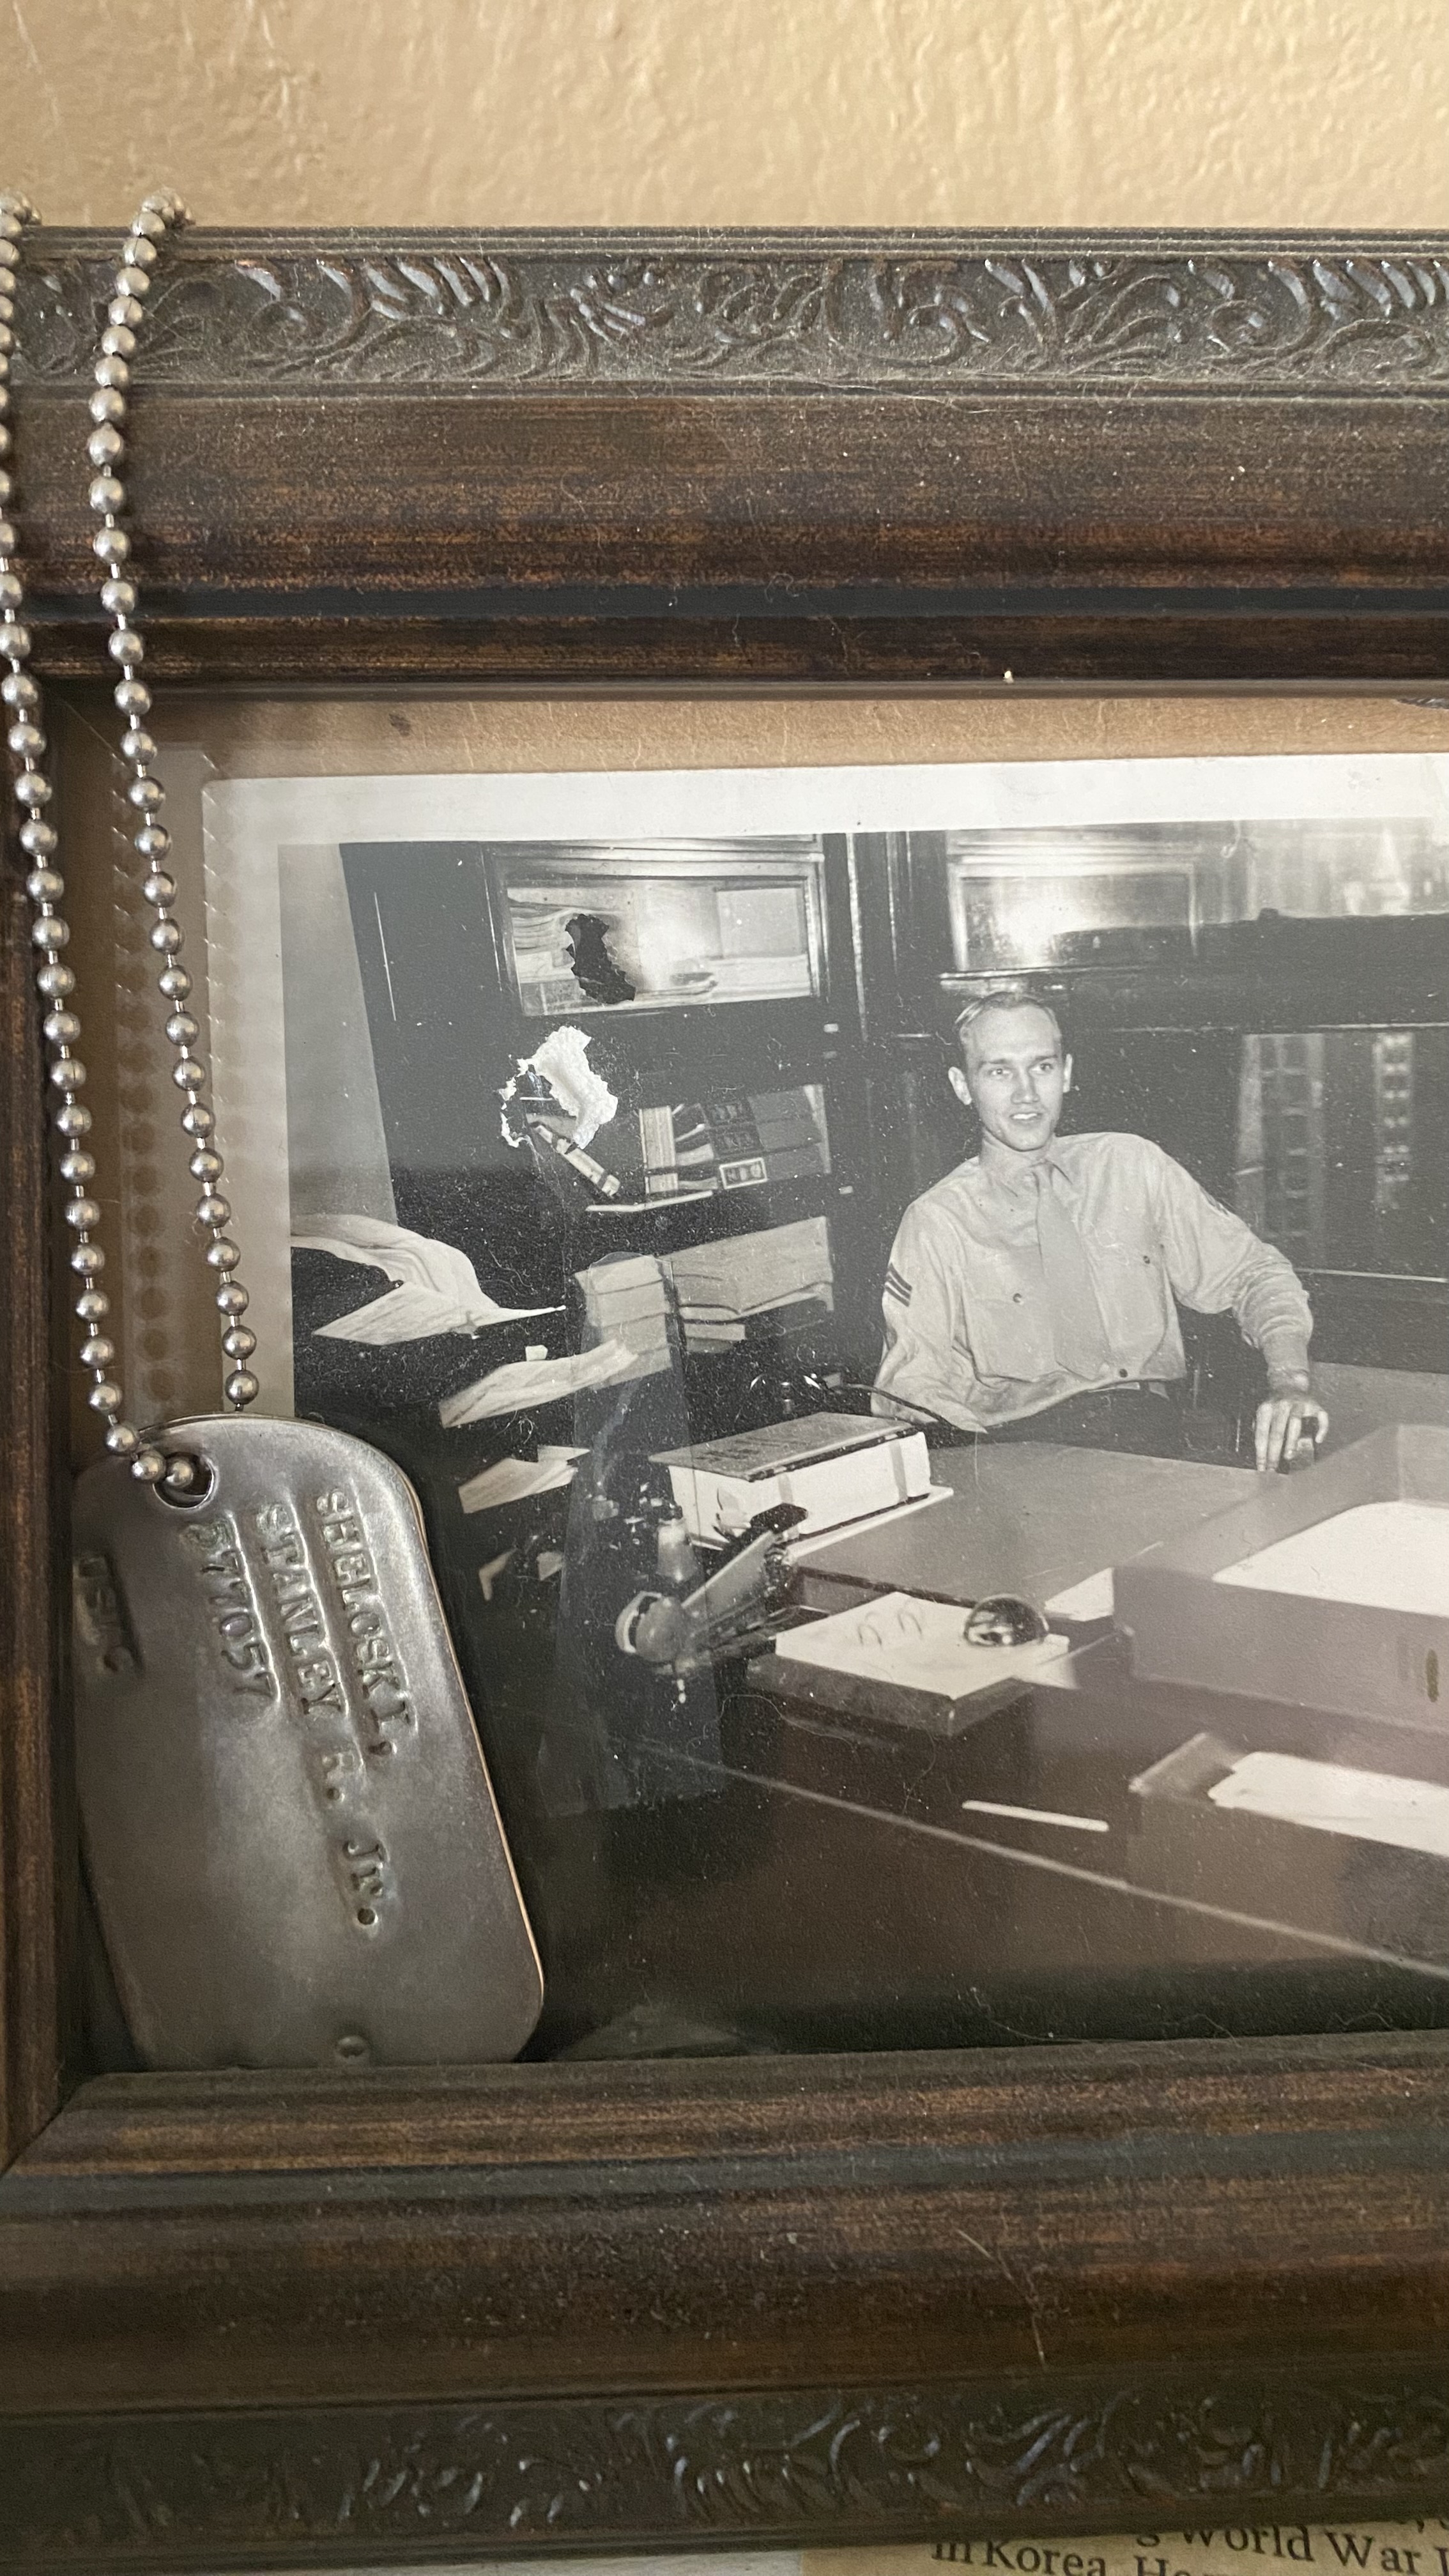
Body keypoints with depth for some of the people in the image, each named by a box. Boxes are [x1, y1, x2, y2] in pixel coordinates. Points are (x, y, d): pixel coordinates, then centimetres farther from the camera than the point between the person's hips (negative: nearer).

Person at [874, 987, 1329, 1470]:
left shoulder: (1133, 1166, 12)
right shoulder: (937, 1224, 2)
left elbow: (1252, 1272, 12)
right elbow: (913, 1397, -2)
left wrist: (1290, 1385, -7)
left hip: (1155, 1429, 3)